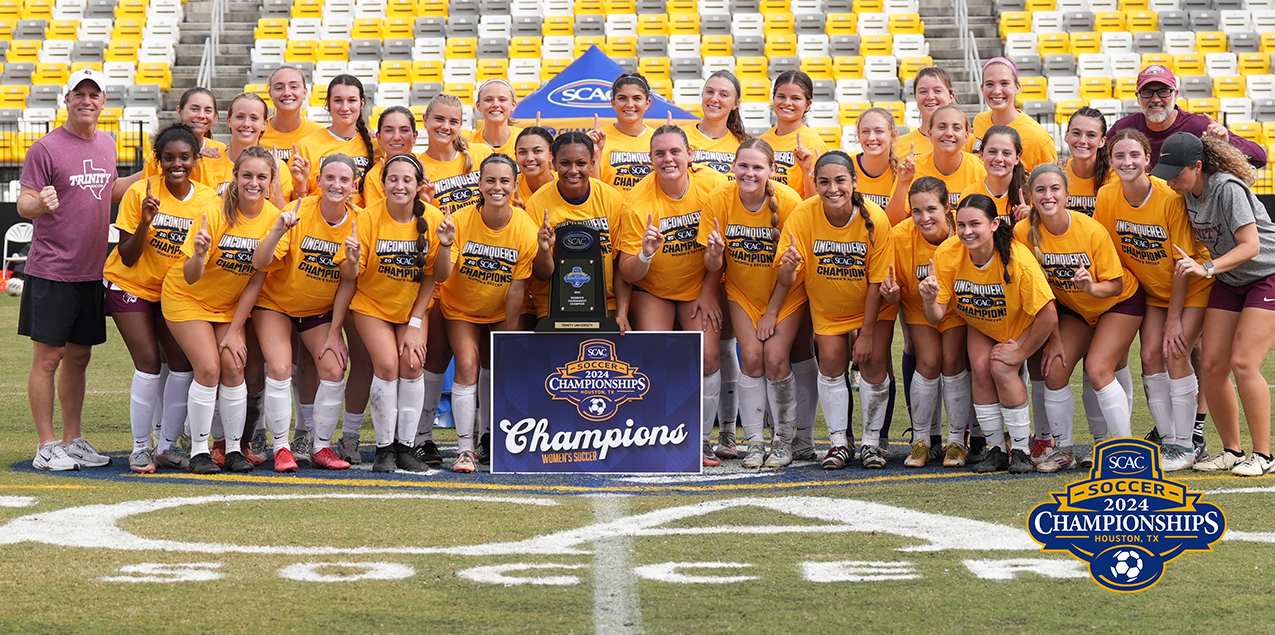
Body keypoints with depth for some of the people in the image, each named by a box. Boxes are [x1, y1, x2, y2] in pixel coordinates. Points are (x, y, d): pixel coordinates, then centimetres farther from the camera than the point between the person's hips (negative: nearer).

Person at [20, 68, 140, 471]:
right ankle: (47, 447, 4)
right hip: (51, 271, -6)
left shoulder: (106, 144, 11)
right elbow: (23, 205, -11)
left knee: (79, 357, 13)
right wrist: (40, 203, -32)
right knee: (49, 356, -2)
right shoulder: (47, 148, -10)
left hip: (91, 271, 6)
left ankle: (73, 440, 22)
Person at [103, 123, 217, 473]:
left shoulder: (208, 198, -9)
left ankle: (167, 445, 10)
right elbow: (128, 258, -15)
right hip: (129, 285, -3)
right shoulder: (140, 193, -17)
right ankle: (140, 448, -1)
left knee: (184, 363, -5)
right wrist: (145, 222, -29)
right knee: (149, 362, -13)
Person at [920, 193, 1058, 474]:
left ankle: (1021, 449, -9)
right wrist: (930, 300, -44)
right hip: (979, 325, 3)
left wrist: (1020, 353, -21)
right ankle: (996, 450, -4)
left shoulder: (1018, 259, -36)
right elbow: (936, 317, -22)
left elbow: (1048, 316, -31)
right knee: (980, 368, -18)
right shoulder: (947, 255, -25)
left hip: (1020, 324, -3)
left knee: (1002, 368, -24)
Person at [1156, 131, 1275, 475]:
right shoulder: (1189, 194, -1)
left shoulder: (1227, 188, -24)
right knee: (1212, 365, -2)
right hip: (1229, 281, 8)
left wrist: (1207, 268, -38)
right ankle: (1232, 450, 10)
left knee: (1243, 363, -17)